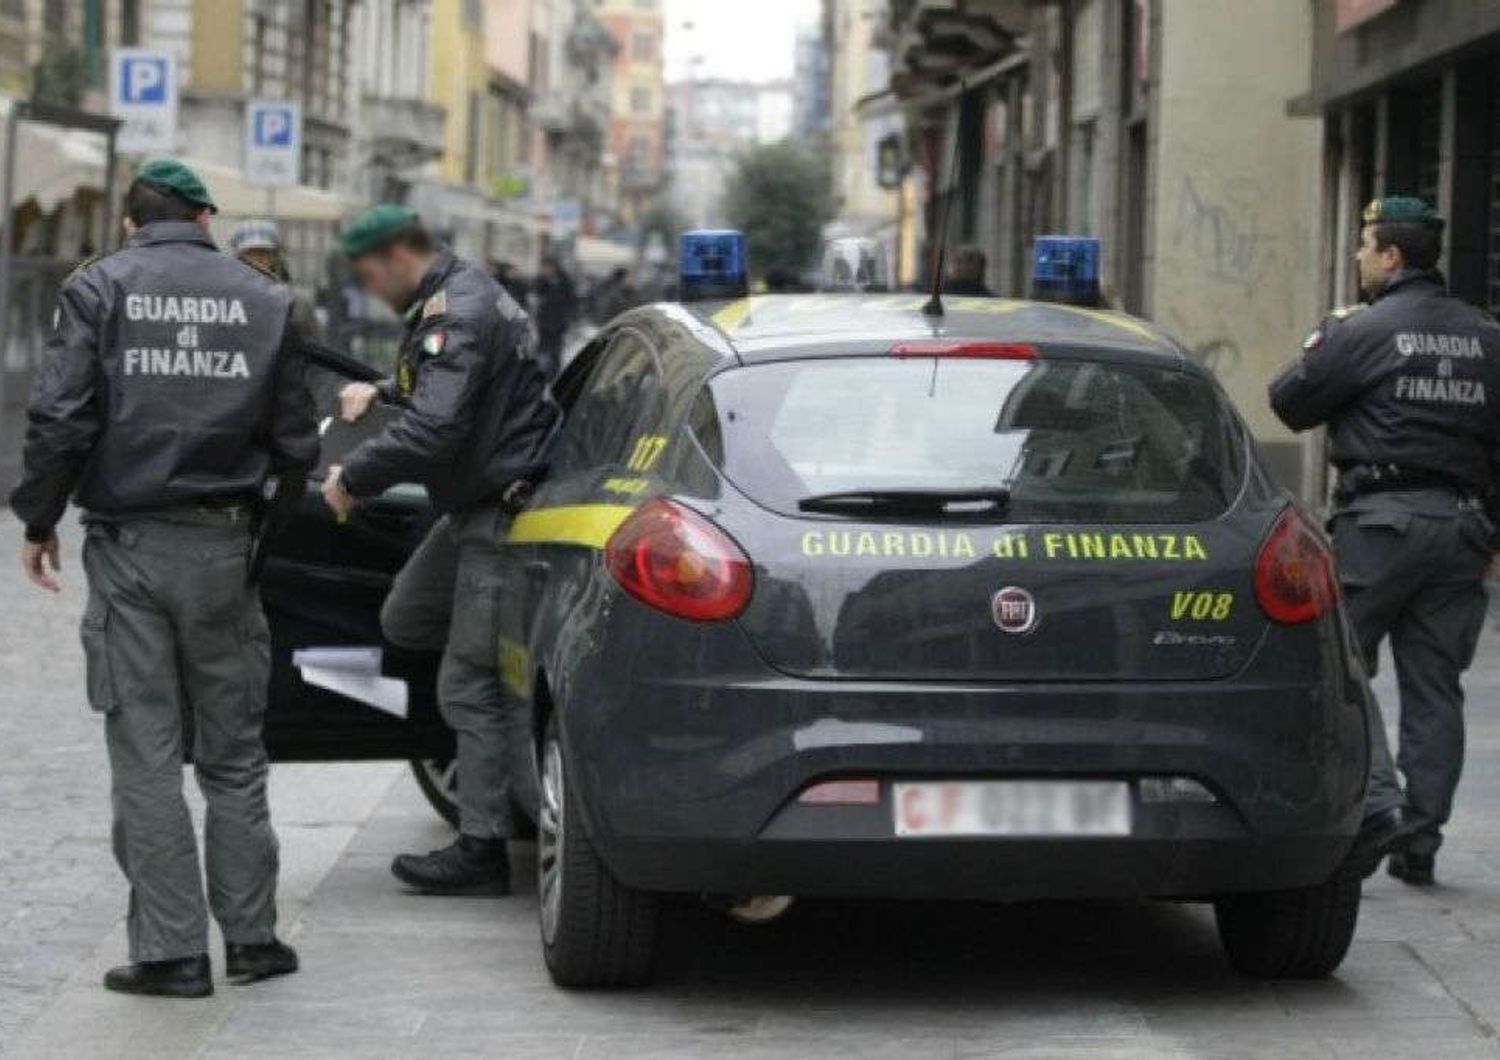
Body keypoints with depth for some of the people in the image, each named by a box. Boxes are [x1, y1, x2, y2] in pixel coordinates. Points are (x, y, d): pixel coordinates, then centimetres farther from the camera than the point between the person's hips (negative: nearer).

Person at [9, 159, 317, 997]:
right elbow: (296, 442, 5)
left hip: (129, 548, -2)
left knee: (146, 754, 2)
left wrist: (39, 520, 2)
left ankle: (171, 950, 1)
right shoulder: (264, 300, 4)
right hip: (223, 548, 2)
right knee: (233, 753, 13)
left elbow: (62, 416, -10)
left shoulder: (99, 290, -3)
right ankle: (251, 935, 15)